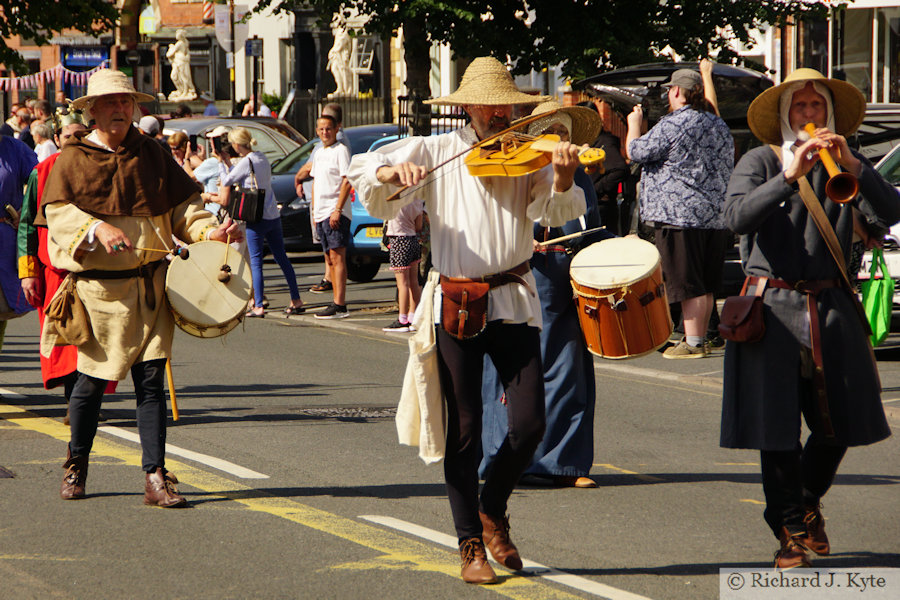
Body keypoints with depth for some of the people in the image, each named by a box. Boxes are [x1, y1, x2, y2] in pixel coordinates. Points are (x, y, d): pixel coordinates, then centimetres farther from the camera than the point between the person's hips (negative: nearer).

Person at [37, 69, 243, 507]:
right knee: (91, 381, 3)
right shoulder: (73, 159, 0)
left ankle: (155, 477, 0)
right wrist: (98, 229, -28)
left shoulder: (152, 155, 10)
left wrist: (208, 230, -6)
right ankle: (76, 467, 26)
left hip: (149, 284, 3)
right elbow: (58, 212, -11)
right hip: (97, 287, -3)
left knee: (151, 380, -2)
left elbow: (182, 204, 13)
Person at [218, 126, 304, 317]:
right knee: (282, 258, 12)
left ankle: (258, 306, -7)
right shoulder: (262, 158, 10)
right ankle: (296, 301, 14)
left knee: (256, 262, -4)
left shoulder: (246, 162, -13)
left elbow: (226, 181, -3)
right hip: (274, 216, 8)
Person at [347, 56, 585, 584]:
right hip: (455, 304, 0)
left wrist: (564, 180, -33)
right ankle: (472, 544, 13)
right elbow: (362, 169, 2)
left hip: (513, 301, 1)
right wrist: (395, 170, -20)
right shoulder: (438, 152, 4)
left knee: (530, 423, -6)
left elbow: (554, 212, -12)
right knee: (464, 430, 2)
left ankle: (493, 511, 20)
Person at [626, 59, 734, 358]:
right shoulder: (719, 126, 14)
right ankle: (700, 339, 16)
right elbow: (727, 168, 24)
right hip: (717, 215, 8)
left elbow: (637, 151, -7)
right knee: (705, 285, 11)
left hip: (680, 215, -8)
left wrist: (634, 124, 10)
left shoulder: (674, 125, -12)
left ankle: (692, 343, -5)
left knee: (688, 284, -6)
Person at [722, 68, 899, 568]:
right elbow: (737, 216, -15)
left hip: (830, 305, 3)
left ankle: (809, 502, 32)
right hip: (774, 306, -3)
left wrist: (853, 164, -19)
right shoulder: (761, 162, 4)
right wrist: (789, 176, -25)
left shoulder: (842, 165, 10)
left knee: (840, 423, 6)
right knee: (777, 426, -3)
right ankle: (789, 531, 10)